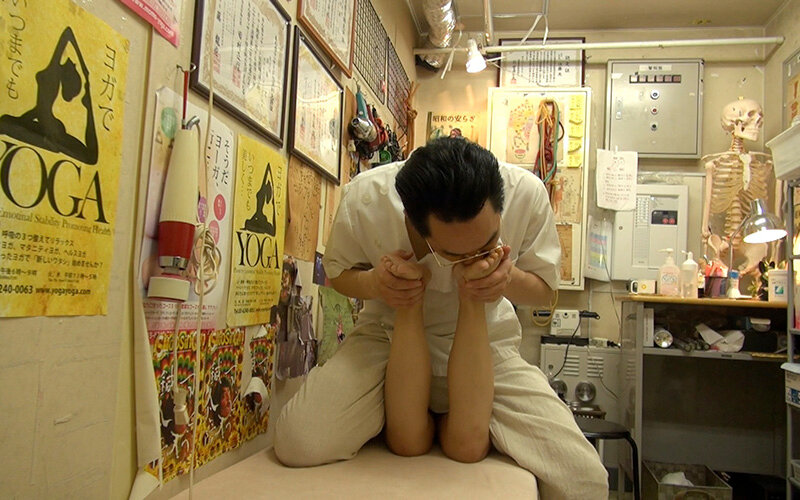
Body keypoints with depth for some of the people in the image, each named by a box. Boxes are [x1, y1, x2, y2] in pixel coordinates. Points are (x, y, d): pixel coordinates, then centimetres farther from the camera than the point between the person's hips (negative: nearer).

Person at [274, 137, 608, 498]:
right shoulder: (365, 198, -25)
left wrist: (511, 279, -29)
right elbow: (338, 272, -3)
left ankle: (456, 417, 9)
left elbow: (544, 289, -3)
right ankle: (410, 414, 6)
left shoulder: (528, 193, -22)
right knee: (299, 445, -24)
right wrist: (372, 283, -27)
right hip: (390, 334, 1)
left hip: (488, 341, 1)